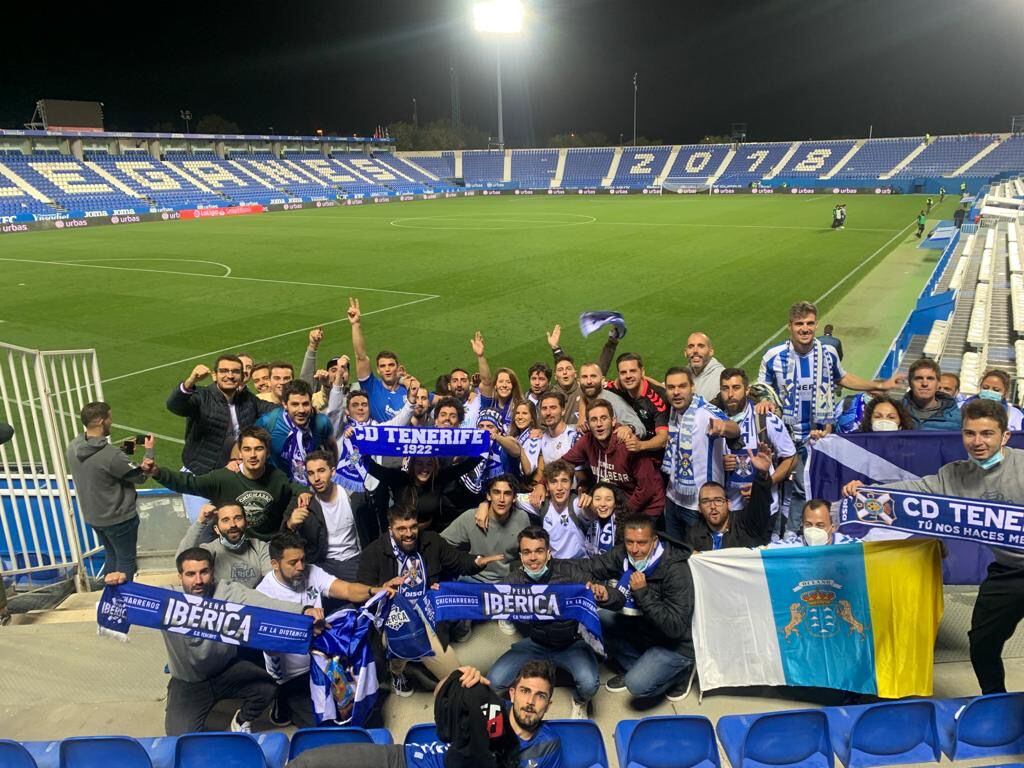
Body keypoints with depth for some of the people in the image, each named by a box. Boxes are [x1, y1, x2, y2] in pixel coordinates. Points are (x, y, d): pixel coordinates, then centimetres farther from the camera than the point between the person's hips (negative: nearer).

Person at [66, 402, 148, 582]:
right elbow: (141, 476, -19)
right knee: (126, 561, 12)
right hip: (118, 518, -8)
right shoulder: (111, 455, -31)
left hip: (92, 516, 8)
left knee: (111, 556, 25)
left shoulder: (73, 447, -8)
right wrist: (149, 451, -4)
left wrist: (124, 450, 4)